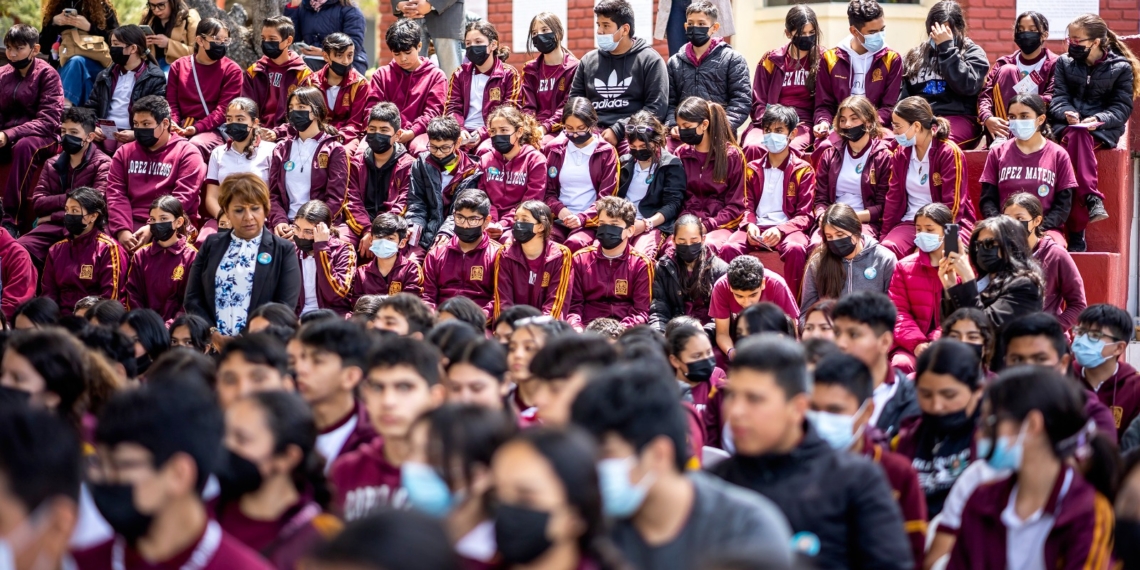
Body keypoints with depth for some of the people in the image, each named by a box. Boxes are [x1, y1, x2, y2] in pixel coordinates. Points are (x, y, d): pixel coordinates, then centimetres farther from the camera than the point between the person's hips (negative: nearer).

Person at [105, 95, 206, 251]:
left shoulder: (187, 153, 3)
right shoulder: (124, 153, 16)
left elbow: (182, 198, -8)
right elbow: (116, 194, 5)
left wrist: (152, 229, -20)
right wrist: (122, 230, -14)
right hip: (131, 222, 3)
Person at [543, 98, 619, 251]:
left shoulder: (606, 152, 6)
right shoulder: (554, 149, 15)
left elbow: (607, 197, 2)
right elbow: (547, 190, 16)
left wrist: (582, 218, -15)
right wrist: (559, 210, -6)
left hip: (590, 222, -2)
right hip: (560, 219, 2)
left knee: (574, 244, -36)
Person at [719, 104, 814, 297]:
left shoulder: (803, 171, 9)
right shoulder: (753, 169, 20)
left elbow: (804, 215, 3)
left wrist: (781, 230, -17)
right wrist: (750, 225, -7)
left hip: (787, 228, -2)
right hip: (757, 228, 2)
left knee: (796, 248, -38)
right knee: (729, 248, -31)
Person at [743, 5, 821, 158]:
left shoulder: (823, 60, 8)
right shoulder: (771, 60, 11)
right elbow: (759, 103, 10)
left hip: (803, 124, -1)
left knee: (788, 149, -38)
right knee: (753, 148, -35)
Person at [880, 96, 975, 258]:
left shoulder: (949, 153, -8)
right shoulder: (901, 154, 9)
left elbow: (953, 204, -11)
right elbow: (893, 197, 11)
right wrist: (884, 235, 5)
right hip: (910, 223, 4)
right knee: (886, 249, -29)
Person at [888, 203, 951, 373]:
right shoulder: (904, 266, 13)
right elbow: (898, 311, 4)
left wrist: (937, 343, -16)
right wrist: (917, 343, -13)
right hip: (911, 345, 2)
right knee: (901, 364, -31)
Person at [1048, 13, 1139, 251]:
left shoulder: (1121, 68, 7)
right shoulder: (1064, 63, 15)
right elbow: (1058, 99, 7)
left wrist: (1099, 119, -18)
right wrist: (1067, 113, -16)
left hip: (1102, 130, -2)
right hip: (1067, 126, 2)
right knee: (1076, 136, -38)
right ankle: (1092, 200, -51)